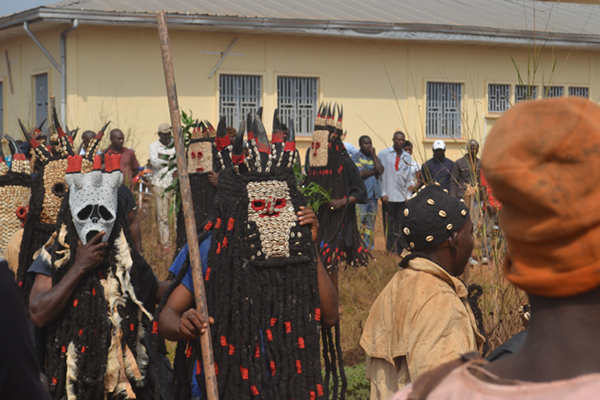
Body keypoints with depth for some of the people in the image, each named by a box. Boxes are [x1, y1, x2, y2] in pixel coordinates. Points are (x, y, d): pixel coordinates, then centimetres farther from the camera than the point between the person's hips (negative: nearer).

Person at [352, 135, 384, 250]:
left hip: (374, 193, 6)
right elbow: (361, 173, -14)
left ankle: (368, 246, 10)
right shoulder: (356, 157, 1)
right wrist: (374, 171, -2)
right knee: (359, 219, -10)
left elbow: (380, 170, -1)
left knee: (371, 220, 6)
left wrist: (373, 154, 1)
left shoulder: (374, 157, 18)